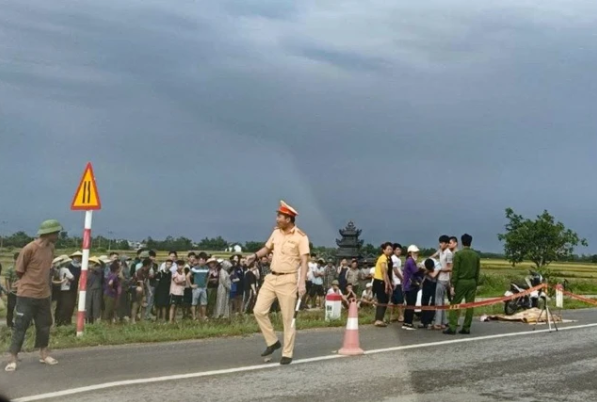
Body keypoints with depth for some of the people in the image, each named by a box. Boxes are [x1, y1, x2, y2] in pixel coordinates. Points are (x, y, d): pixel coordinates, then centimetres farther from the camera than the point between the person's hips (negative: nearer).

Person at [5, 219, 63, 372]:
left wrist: (47, 287, 13)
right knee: (20, 327, -2)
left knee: (44, 325, 14)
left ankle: (44, 354, 27)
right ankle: (13, 359, 4)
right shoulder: (29, 249, -18)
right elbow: (19, 271, -9)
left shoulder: (51, 247, 4)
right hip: (27, 295, -7)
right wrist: (30, 283, 2)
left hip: (44, 295, 7)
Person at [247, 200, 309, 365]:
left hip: (288, 280, -6)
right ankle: (272, 342, 19)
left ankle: (287, 354, 11)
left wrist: (302, 282, -28)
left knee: (288, 318, 1)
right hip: (271, 278, 7)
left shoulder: (300, 237, -12)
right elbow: (267, 248, 24)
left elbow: (304, 261, -17)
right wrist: (255, 255, 3)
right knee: (259, 310, 2)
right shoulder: (276, 232, 8)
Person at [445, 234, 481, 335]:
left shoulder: (459, 254, -8)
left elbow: (455, 271, -11)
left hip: (461, 282, -5)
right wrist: (476, 284, 17)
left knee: (455, 304, -1)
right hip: (472, 282, 5)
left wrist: (453, 285, -9)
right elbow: (477, 271, 10)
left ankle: (452, 328, -7)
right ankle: (466, 328, 8)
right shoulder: (476, 255, 8)